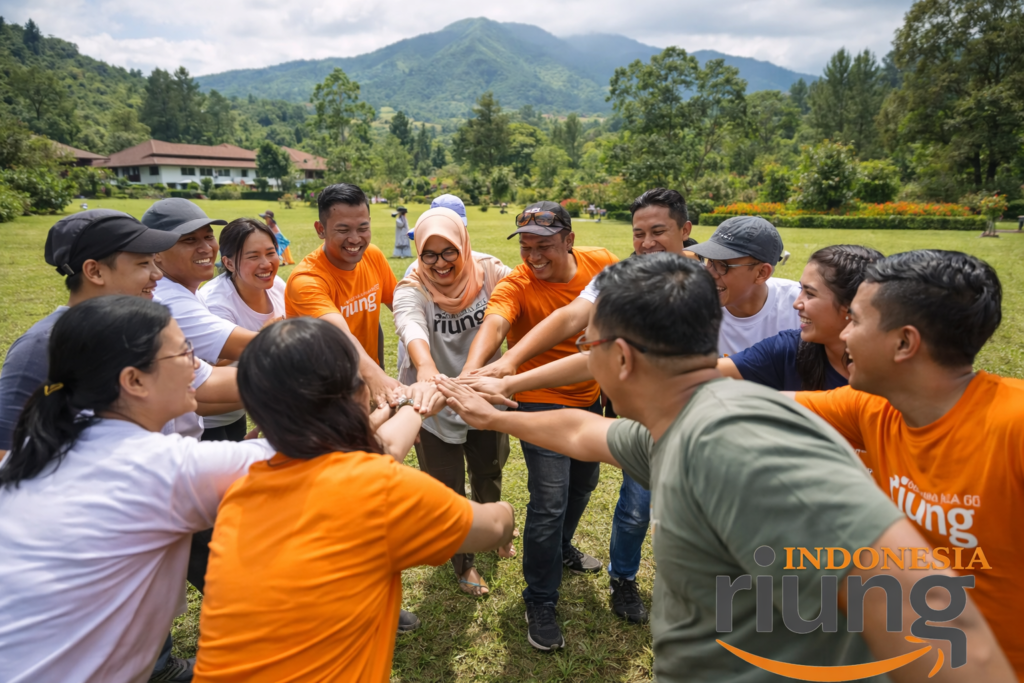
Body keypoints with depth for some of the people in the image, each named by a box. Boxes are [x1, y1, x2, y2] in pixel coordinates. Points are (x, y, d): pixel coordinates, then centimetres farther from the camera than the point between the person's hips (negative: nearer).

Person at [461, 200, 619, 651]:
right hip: (542, 402, -6)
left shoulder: (600, 263, -10)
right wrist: (469, 372, -64)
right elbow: (492, 325, -44)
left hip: (589, 397, 6)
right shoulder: (516, 286, -24)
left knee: (583, 483, 24)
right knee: (549, 503, -7)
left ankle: (560, 548, 53)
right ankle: (540, 604, 16)